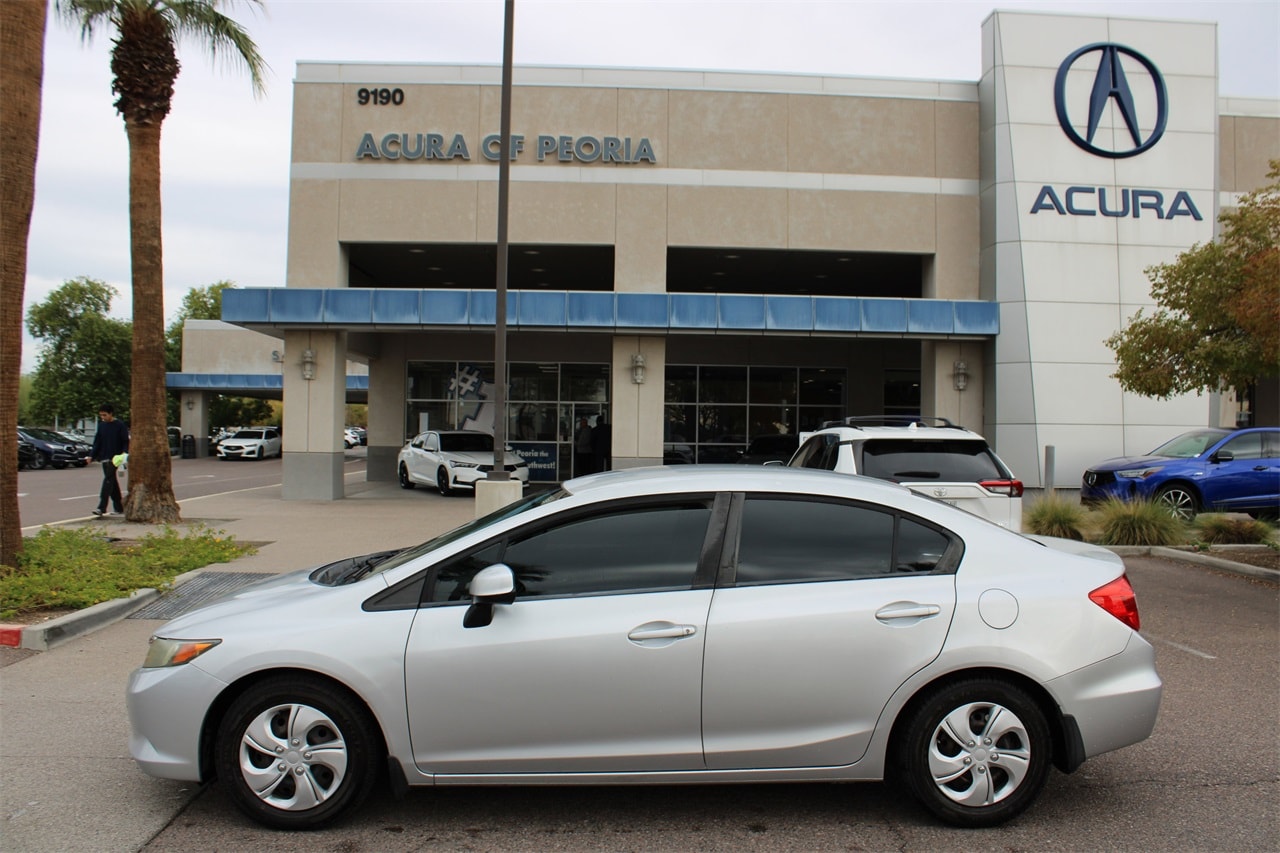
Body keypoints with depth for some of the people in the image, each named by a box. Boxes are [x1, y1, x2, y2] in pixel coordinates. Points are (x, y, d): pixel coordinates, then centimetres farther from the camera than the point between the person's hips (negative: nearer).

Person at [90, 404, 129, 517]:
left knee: (108, 481, -15)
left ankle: (101, 508, -20)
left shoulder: (120, 426, -5)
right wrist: (93, 456, 8)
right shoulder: (101, 426, 11)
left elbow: (125, 442, -6)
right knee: (112, 482, 11)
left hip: (114, 458, -6)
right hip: (104, 458, 6)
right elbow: (97, 442, 16)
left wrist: (124, 453, -20)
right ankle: (119, 507, 18)